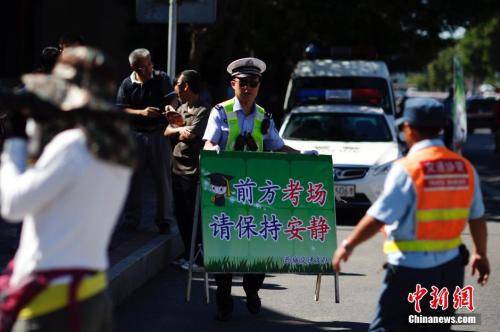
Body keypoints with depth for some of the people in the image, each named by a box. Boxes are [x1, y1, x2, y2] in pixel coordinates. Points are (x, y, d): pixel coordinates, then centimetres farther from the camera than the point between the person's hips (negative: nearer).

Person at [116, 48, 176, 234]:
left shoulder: (161, 79, 2)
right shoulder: (127, 84, 2)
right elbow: (121, 110, -2)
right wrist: (142, 112, -15)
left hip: (159, 134, -1)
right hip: (135, 135, 1)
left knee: (163, 177, 0)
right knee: (133, 178, 5)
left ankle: (165, 221, 8)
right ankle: (131, 220, 16)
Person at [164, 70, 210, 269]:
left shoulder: (202, 111, -12)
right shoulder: (182, 108, 15)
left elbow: (188, 136, -19)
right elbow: (167, 132, 11)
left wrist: (177, 130, 1)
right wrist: (181, 129, -8)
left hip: (192, 170, -8)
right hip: (178, 168, 8)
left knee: (193, 215, -4)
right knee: (181, 215, 13)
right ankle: (187, 255, 22)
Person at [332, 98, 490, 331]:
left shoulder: (407, 169, -15)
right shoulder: (464, 167, 2)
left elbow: (378, 218, -15)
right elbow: (477, 218, 11)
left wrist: (348, 245, -3)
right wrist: (481, 254, 25)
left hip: (411, 269, -6)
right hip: (450, 269, 6)